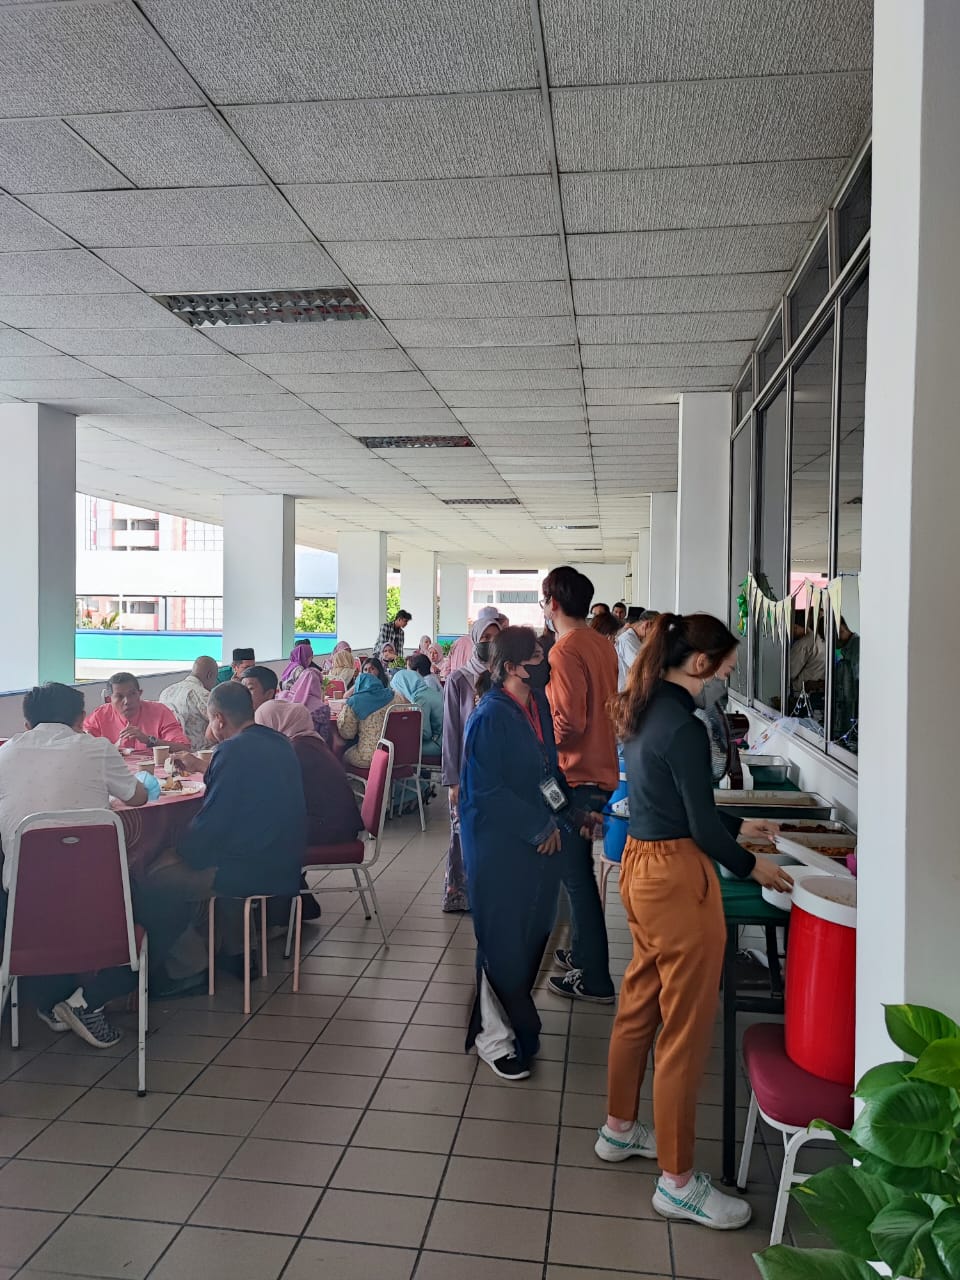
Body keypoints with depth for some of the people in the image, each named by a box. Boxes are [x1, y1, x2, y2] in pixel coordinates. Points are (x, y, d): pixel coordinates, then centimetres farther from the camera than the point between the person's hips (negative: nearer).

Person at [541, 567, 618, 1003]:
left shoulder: (565, 650, -19)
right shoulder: (603, 645, 9)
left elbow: (568, 723, -24)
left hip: (575, 777, -9)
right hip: (601, 771, 9)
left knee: (575, 874, 0)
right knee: (578, 869, 22)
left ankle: (594, 979, 9)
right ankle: (581, 951, 35)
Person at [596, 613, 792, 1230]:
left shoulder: (645, 712, 8)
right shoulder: (684, 727, -21)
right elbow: (702, 828, -17)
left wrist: (739, 826, 22)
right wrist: (752, 867, 0)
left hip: (640, 866, 10)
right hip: (677, 878, -10)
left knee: (639, 1005, 22)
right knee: (686, 1028, 3)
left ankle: (620, 1128, 40)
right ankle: (678, 1181, 18)